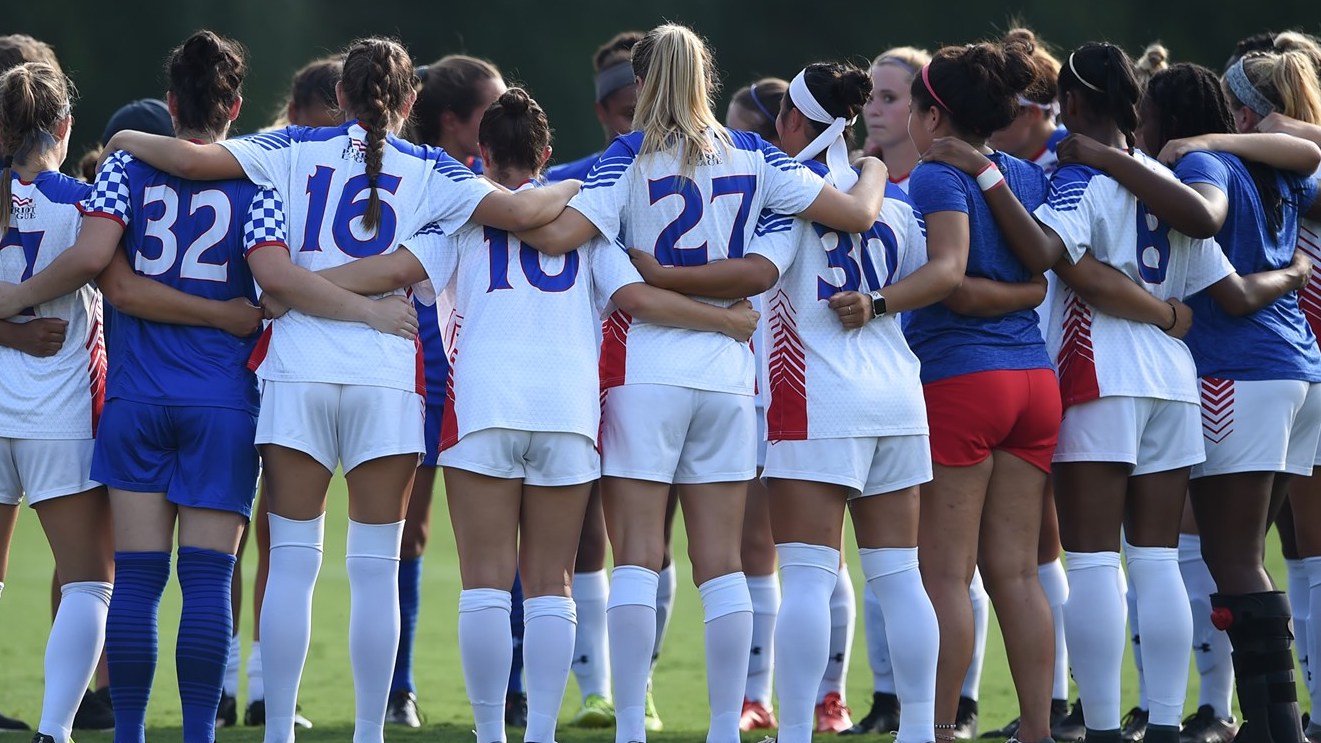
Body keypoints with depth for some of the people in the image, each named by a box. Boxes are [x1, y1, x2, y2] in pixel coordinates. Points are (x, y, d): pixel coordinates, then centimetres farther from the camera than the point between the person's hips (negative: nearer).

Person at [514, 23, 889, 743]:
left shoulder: (631, 157, -5)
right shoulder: (752, 156, 4)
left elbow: (558, 233, -17)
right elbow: (857, 214, 4)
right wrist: (873, 170, 25)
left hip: (641, 368, -3)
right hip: (726, 369, 3)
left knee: (637, 556, -2)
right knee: (720, 561, 7)